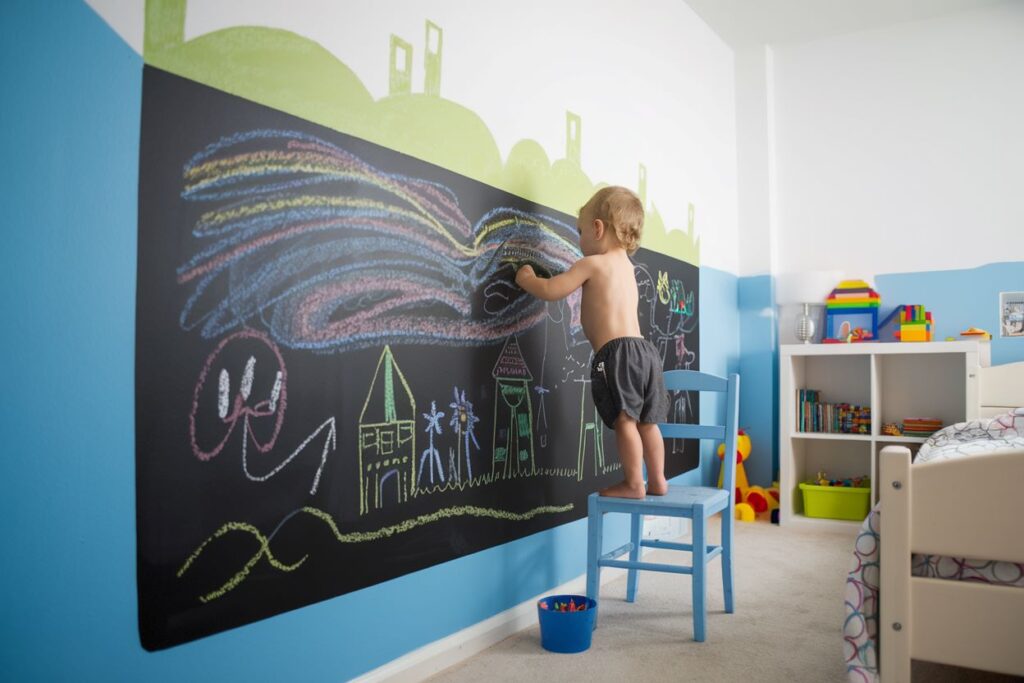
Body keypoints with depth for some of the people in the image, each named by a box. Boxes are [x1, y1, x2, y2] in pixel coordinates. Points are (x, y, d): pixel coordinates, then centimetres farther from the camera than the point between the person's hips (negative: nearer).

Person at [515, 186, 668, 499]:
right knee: (646, 421, 12)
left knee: (624, 419, -5)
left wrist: (526, 278, 12)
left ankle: (634, 484, -1)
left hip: (617, 352, -9)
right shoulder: (625, 266, 23)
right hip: (643, 349, 9)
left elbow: (550, 290, -6)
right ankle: (657, 482, 19)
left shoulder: (592, 264, -3)